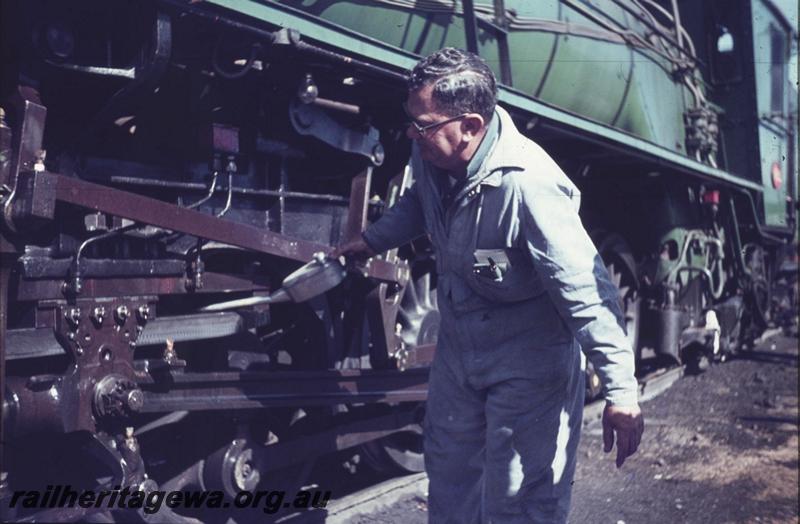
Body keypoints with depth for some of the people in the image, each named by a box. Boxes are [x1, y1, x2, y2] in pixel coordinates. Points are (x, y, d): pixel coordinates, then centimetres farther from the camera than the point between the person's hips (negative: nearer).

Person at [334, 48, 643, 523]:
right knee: (450, 481, 23)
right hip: (459, 349, 8)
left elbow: (587, 293, -32)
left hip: (528, 365, -7)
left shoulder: (527, 184, -34)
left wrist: (621, 393, -32)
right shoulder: (430, 155, -10)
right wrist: (373, 240, 15)